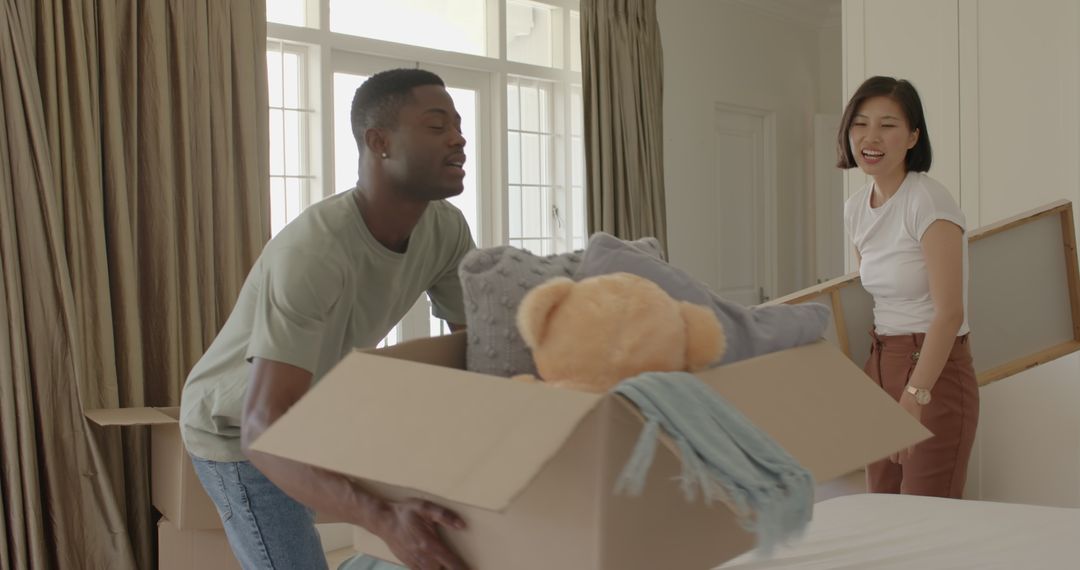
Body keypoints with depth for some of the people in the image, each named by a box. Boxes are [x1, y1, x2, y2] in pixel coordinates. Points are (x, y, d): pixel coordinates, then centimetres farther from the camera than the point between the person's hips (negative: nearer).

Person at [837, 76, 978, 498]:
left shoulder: (928, 202, -15)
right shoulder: (855, 209, 8)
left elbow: (949, 313, -20)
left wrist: (915, 397, -25)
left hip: (935, 370, -7)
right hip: (880, 366, 7)